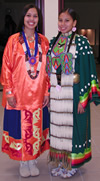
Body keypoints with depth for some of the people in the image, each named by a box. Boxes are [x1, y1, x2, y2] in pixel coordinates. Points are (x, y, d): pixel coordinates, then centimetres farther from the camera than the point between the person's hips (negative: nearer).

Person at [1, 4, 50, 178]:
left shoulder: (43, 41, 5)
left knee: (36, 128, 11)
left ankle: (33, 161, 28)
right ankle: (23, 162, 25)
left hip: (38, 95, 3)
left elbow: (47, 68, 7)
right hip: (19, 95, -2)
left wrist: (47, 92, 3)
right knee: (20, 128, 7)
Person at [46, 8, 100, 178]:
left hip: (73, 93, -5)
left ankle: (72, 163, 23)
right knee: (57, 126, 11)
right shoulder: (53, 42, 10)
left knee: (73, 126, 4)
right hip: (55, 94, 5)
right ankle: (60, 162, 28)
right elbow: (48, 70, 14)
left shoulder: (81, 42, -6)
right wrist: (47, 94, 9)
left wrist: (83, 98, -15)